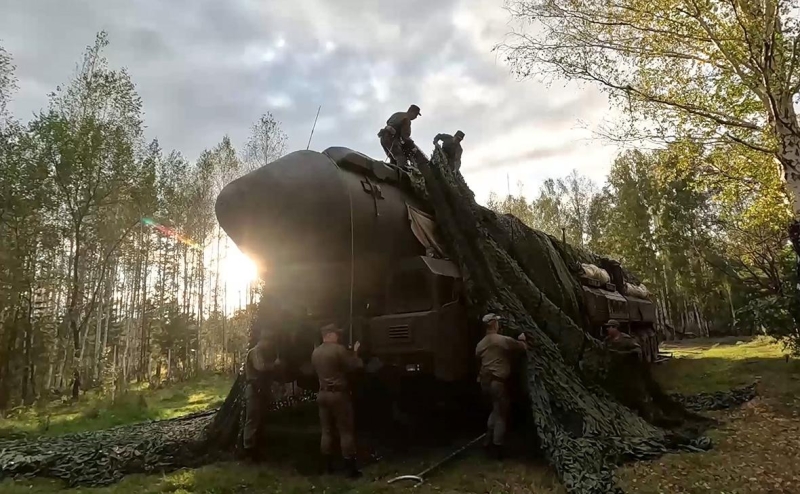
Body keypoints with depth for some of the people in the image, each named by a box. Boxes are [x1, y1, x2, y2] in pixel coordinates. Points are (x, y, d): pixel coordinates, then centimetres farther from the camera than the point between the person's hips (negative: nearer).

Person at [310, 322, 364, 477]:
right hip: (339, 394, -7)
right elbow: (354, 366, -10)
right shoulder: (338, 349, -13)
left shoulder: (315, 352, 9)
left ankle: (328, 465, 17)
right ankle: (350, 467, 0)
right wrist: (355, 353, 8)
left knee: (326, 431, 13)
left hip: (323, 394, 7)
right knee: (346, 431, -1)